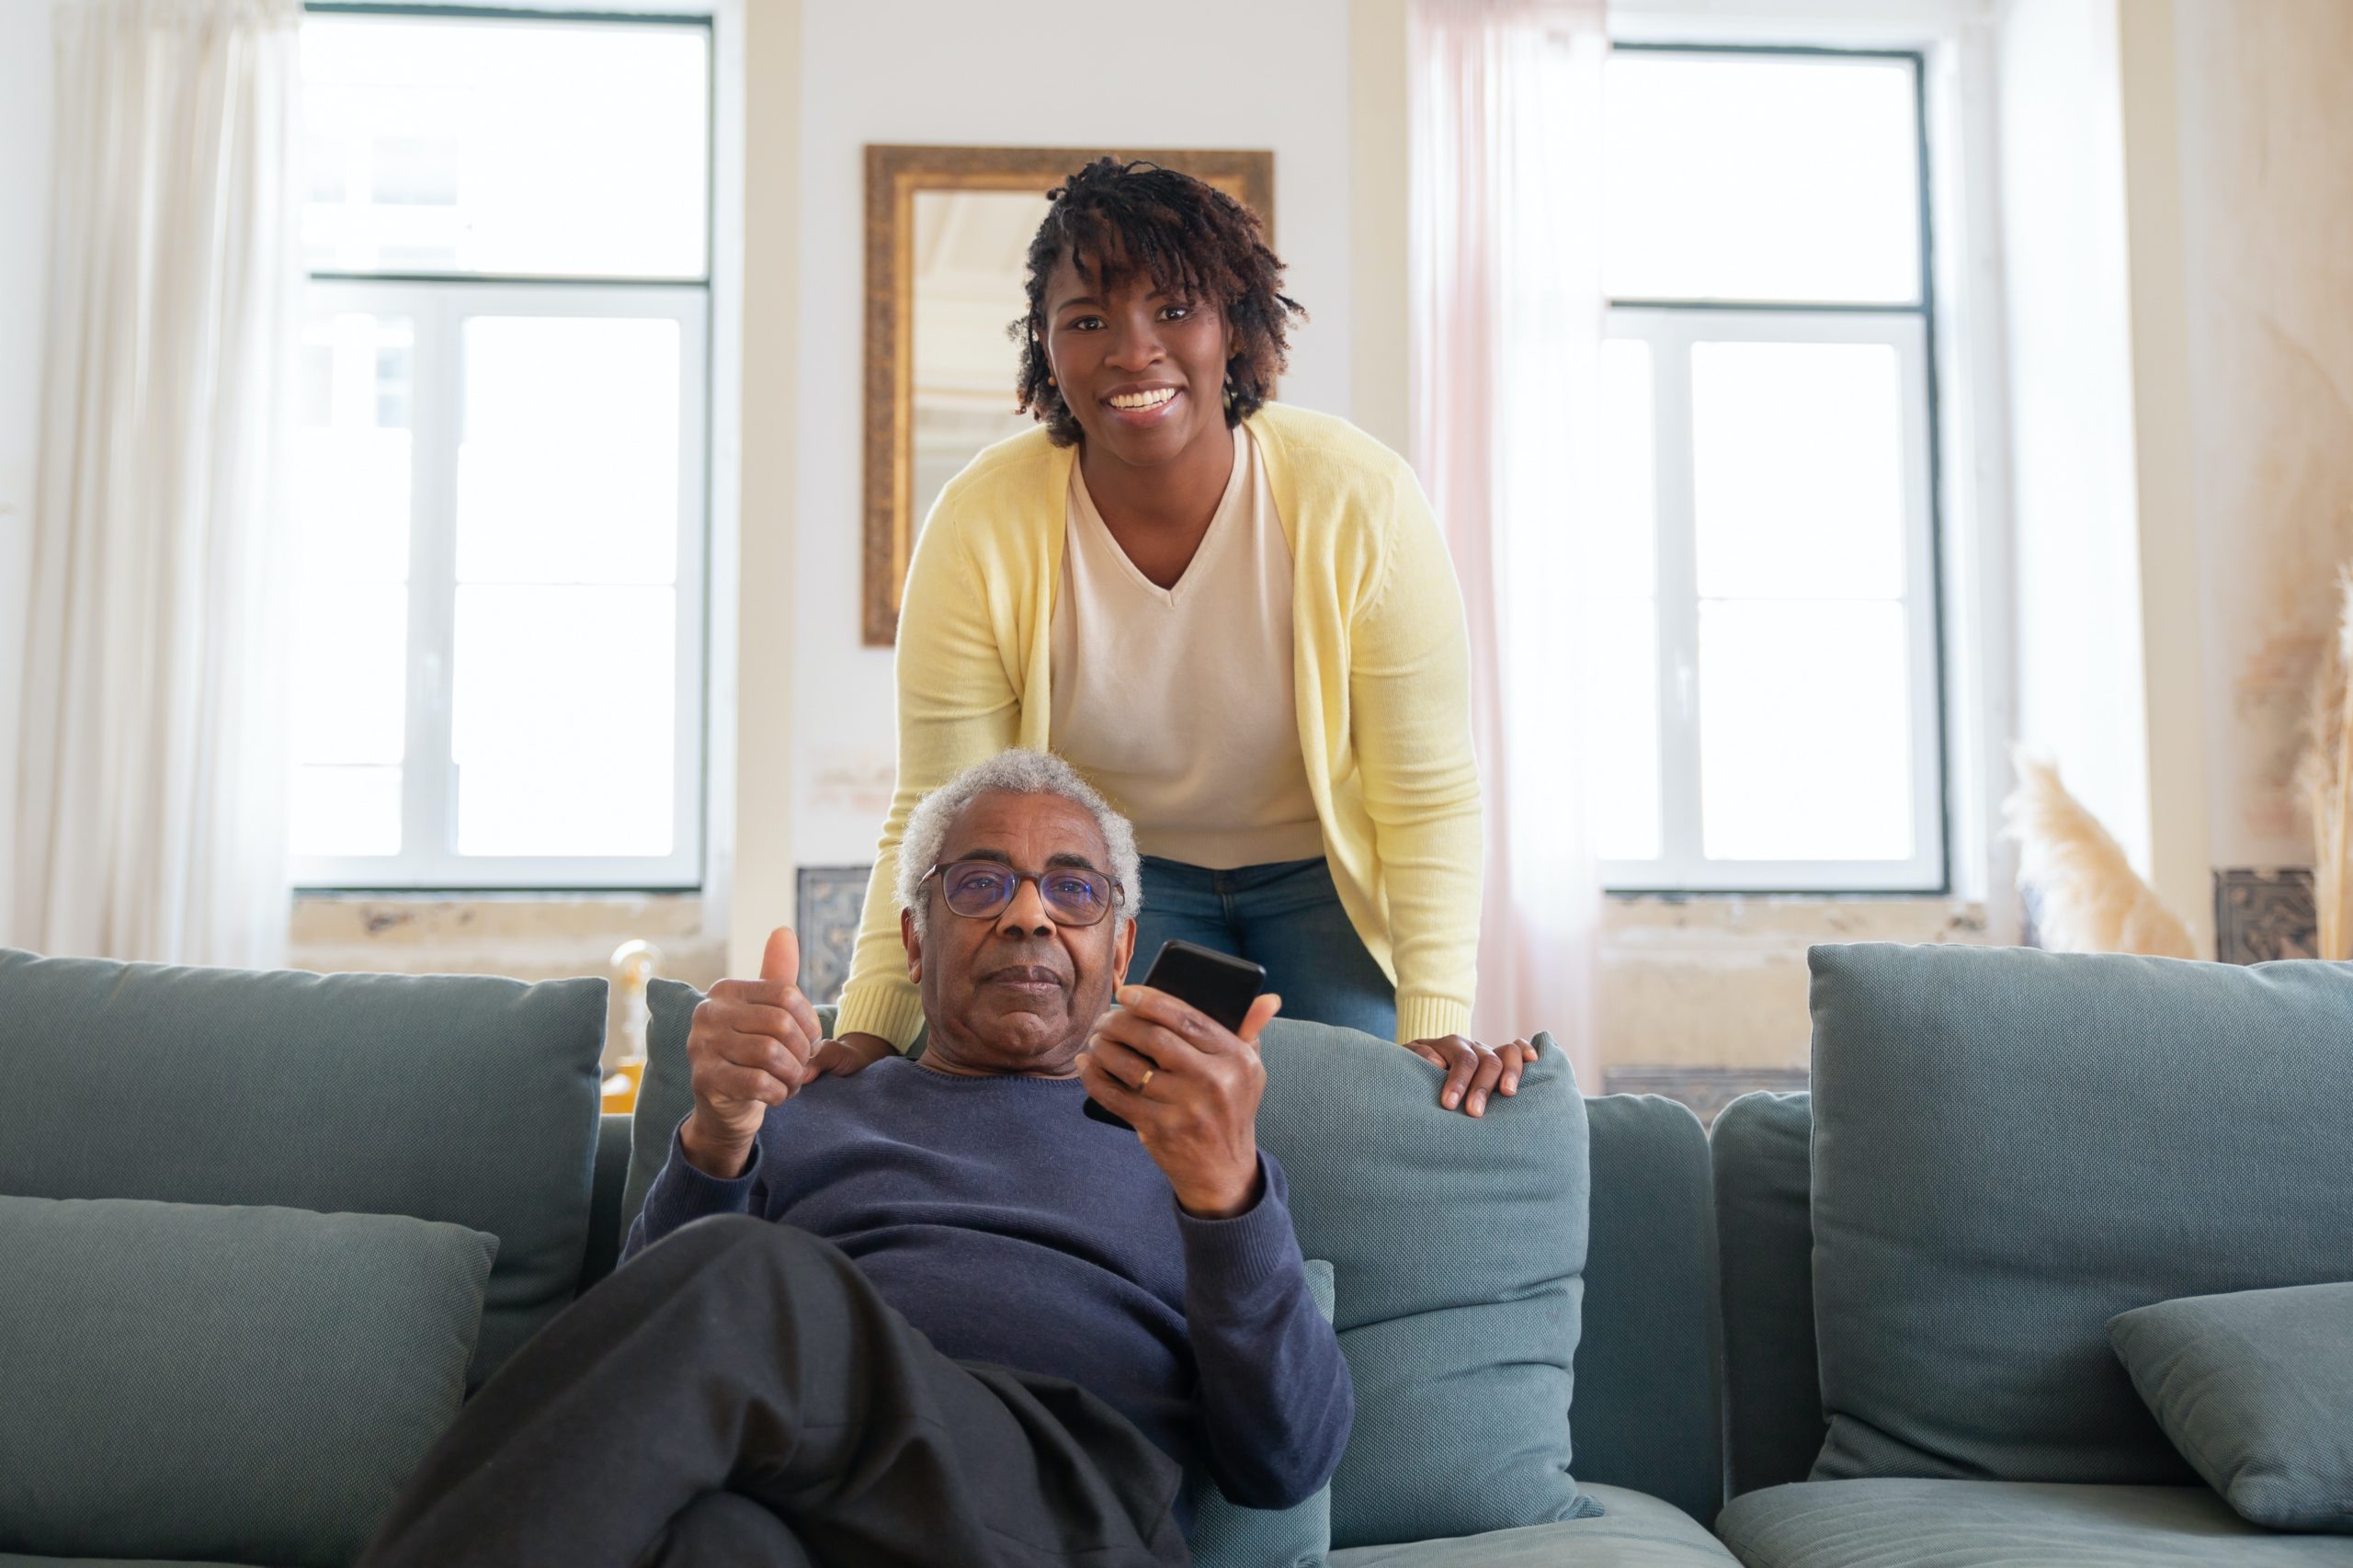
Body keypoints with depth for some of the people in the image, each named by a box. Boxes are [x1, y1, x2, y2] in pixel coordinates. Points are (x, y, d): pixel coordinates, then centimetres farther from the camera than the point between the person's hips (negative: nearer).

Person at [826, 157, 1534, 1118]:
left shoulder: (1361, 501, -24)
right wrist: (867, 1031, -28)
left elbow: (1428, 796, -19)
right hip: (1120, 874, 1)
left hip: (1325, 873, 0)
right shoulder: (979, 531, -22)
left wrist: (1436, 1026, -27)